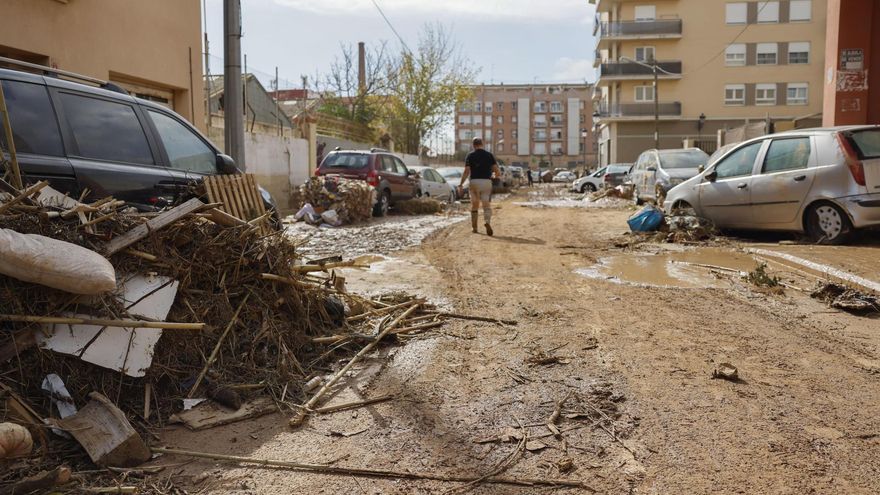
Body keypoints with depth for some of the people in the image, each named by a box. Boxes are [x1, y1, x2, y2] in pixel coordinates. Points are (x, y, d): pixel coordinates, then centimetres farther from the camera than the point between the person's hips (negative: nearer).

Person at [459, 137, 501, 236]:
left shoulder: (470, 156, 1)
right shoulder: (489, 155, 4)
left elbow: (466, 171, -6)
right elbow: (496, 169, -1)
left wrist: (461, 183, 3)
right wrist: (497, 176, 21)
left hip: (474, 182, 0)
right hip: (486, 182, 0)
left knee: (474, 205, 14)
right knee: (487, 206, 0)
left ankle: (474, 227, 19)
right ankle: (487, 222, -27)